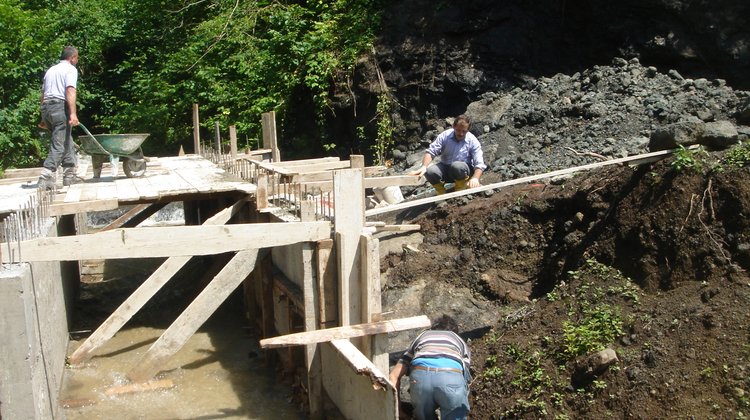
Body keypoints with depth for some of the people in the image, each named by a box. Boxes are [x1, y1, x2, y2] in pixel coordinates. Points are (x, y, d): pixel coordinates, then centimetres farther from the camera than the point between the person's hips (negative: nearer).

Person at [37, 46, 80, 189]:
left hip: (46, 107, 8)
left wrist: (44, 118, 25)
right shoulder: (70, 69, 0)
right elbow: (70, 91, -16)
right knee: (59, 145, -9)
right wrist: (73, 113, -25)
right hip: (60, 107, -8)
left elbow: (43, 94, 22)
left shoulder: (50, 70, 23)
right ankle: (46, 179, -19)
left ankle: (69, 176, 19)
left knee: (67, 143, 17)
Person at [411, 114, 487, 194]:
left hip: (463, 171, -2)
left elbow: (479, 164, -18)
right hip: (445, 168, 2)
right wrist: (424, 166, -31)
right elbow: (431, 152, -11)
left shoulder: (473, 141, -12)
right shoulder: (445, 135, -7)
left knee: (457, 166, -37)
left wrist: (475, 178, -39)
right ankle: (443, 194, 1)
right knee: (430, 171, -28)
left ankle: (460, 191, -8)